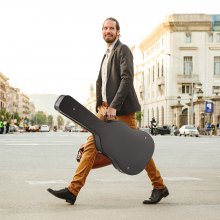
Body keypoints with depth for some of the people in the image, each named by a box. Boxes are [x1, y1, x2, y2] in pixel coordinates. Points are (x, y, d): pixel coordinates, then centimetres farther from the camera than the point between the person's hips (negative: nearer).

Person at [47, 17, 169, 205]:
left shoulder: (123, 50, -4)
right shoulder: (107, 54, 22)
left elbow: (127, 79, -16)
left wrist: (114, 106, -23)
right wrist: (100, 107, 10)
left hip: (121, 109, -7)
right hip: (105, 108, 8)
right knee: (91, 145, -2)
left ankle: (159, 187, 12)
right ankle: (73, 190, -5)